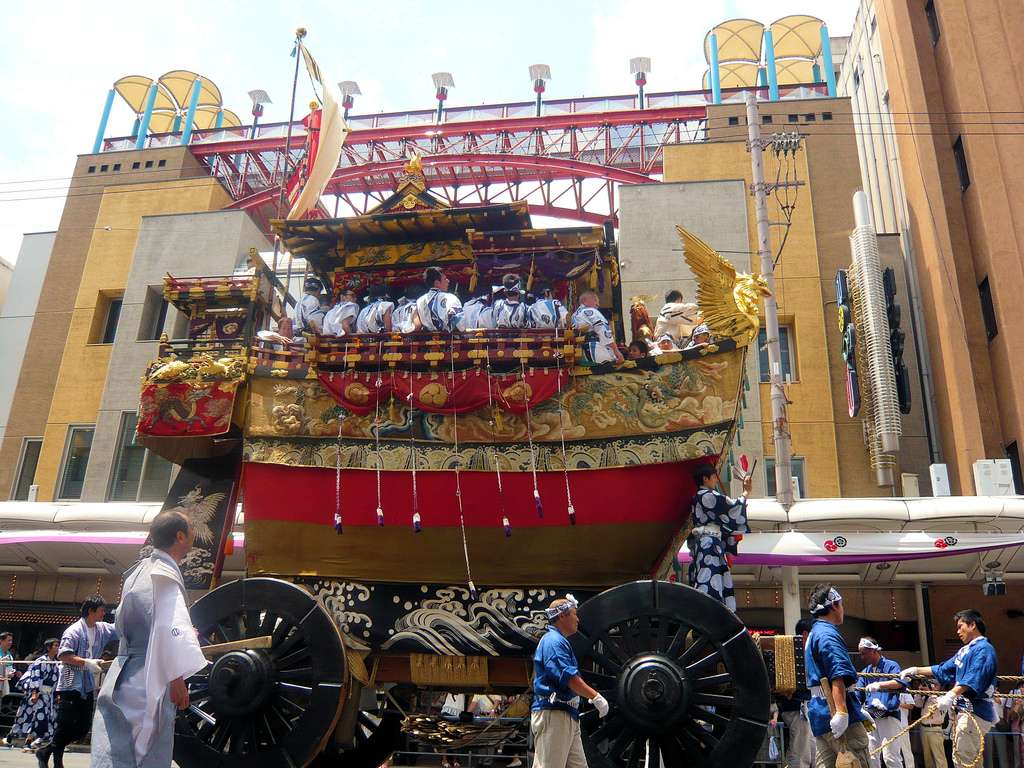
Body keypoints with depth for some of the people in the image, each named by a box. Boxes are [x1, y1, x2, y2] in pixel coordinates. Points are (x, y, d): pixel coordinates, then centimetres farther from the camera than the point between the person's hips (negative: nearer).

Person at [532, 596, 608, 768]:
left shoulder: (558, 641, 21)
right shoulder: (553, 641, -13)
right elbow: (568, 676, -21)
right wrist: (596, 696, -16)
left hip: (567, 715, 11)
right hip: (553, 714, -11)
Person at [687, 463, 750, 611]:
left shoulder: (696, 499, 21)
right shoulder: (709, 496, -8)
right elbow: (734, 508, -4)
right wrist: (746, 492, 11)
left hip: (699, 546, 10)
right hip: (711, 546, -10)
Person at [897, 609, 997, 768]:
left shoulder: (984, 649, -8)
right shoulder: (964, 651, 22)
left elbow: (973, 679, -22)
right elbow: (943, 670, 29)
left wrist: (951, 695, -29)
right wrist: (915, 670, 27)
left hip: (975, 710, -10)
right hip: (962, 710, 10)